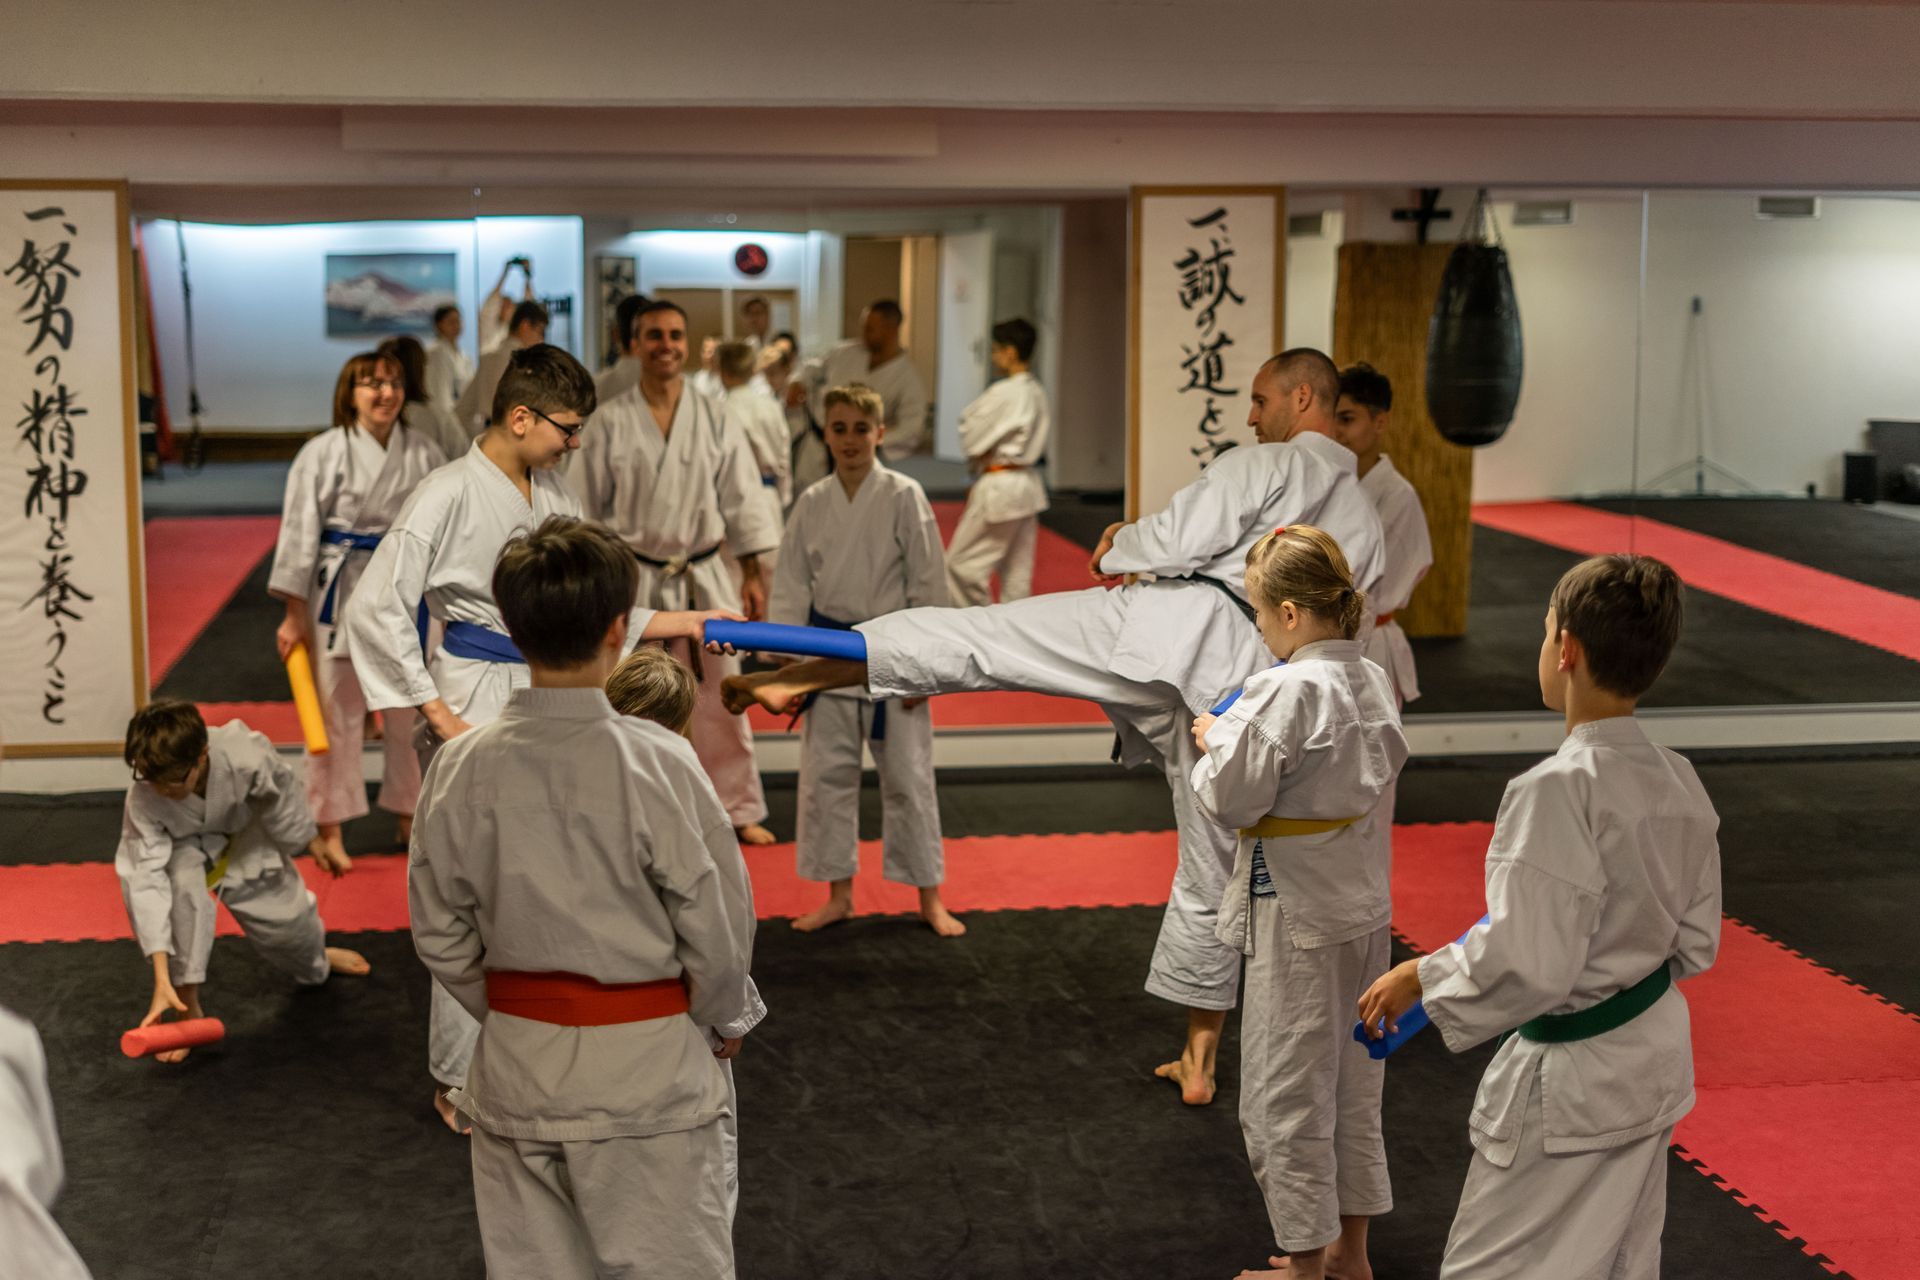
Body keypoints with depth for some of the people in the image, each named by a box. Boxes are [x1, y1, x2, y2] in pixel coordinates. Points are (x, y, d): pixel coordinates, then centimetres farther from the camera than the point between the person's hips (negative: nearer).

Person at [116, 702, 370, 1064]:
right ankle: (188, 1006, -16)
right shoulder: (143, 799, -38)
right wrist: (161, 980, -44)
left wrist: (314, 844, 3)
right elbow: (148, 879, -39)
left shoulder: (245, 755, -39)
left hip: (244, 841, 2)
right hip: (181, 850, -2)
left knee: (287, 919, 11)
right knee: (182, 886, -35)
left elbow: (281, 794, -17)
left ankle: (317, 961, 52)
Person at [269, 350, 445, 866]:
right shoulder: (323, 454, -7)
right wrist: (294, 615, -7)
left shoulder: (424, 452, 4)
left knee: (410, 709, 11)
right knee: (335, 711, 2)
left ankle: (410, 818, 28)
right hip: (339, 594, -4)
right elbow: (299, 531, -6)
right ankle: (330, 830, 13)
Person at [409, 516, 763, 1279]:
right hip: (648, 1071, -4)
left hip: (516, 1069, 4)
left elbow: (441, 934, 1)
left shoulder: (461, 768, -8)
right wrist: (727, 1018, 7)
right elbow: (716, 919, -11)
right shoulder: (656, 765, -19)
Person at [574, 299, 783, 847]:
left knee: (719, 698, 9)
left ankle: (738, 809, 23)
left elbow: (743, 503, 5)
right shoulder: (609, 424, -3)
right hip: (632, 578, -1)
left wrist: (753, 575, 2)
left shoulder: (716, 423, 1)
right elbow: (585, 510, 1)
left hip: (703, 579, 1)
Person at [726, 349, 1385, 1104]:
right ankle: (1198, 1063, 25)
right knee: (1211, 873, 16)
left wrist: (1117, 549, 13)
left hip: (1177, 624, -6)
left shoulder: (1265, 466, 5)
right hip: (1251, 687, 6)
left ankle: (795, 675, -17)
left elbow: (1182, 540, -7)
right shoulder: (1368, 523, 24)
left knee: (972, 636, -6)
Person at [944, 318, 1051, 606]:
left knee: (962, 562, -2)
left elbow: (971, 438, -15)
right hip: (1029, 483, 9)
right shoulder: (1037, 394, 8)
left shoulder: (1003, 393, -19)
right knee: (1018, 569, 13)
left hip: (999, 485, -9)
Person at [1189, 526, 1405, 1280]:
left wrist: (1215, 743, -3)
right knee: (1353, 1084, 20)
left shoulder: (1284, 692, -23)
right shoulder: (1373, 681, 2)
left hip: (1295, 913, -8)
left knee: (1285, 1096, 7)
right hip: (1364, 905, 8)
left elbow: (1230, 799, -22)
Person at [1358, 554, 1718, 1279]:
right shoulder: (1679, 785, -2)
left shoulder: (1557, 792, -27)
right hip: (1656, 1062, 8)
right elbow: (1697, 944, 7)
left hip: (1570, 1082, -8)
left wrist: (1422, 977, -13)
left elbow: (1529, 966, -27)